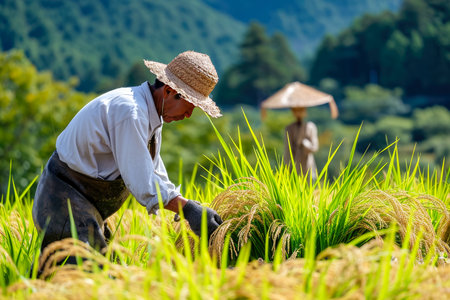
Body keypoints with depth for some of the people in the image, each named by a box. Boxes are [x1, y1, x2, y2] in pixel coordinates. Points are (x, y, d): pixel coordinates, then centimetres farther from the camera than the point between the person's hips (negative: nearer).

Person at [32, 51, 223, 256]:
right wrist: (188, 208, -26)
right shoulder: (130, 112, -23)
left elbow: (154, 173, 13)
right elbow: (143, 184, -26)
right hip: (65, 201, -10)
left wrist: (183, 213, 2)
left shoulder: (151, 113, 8)